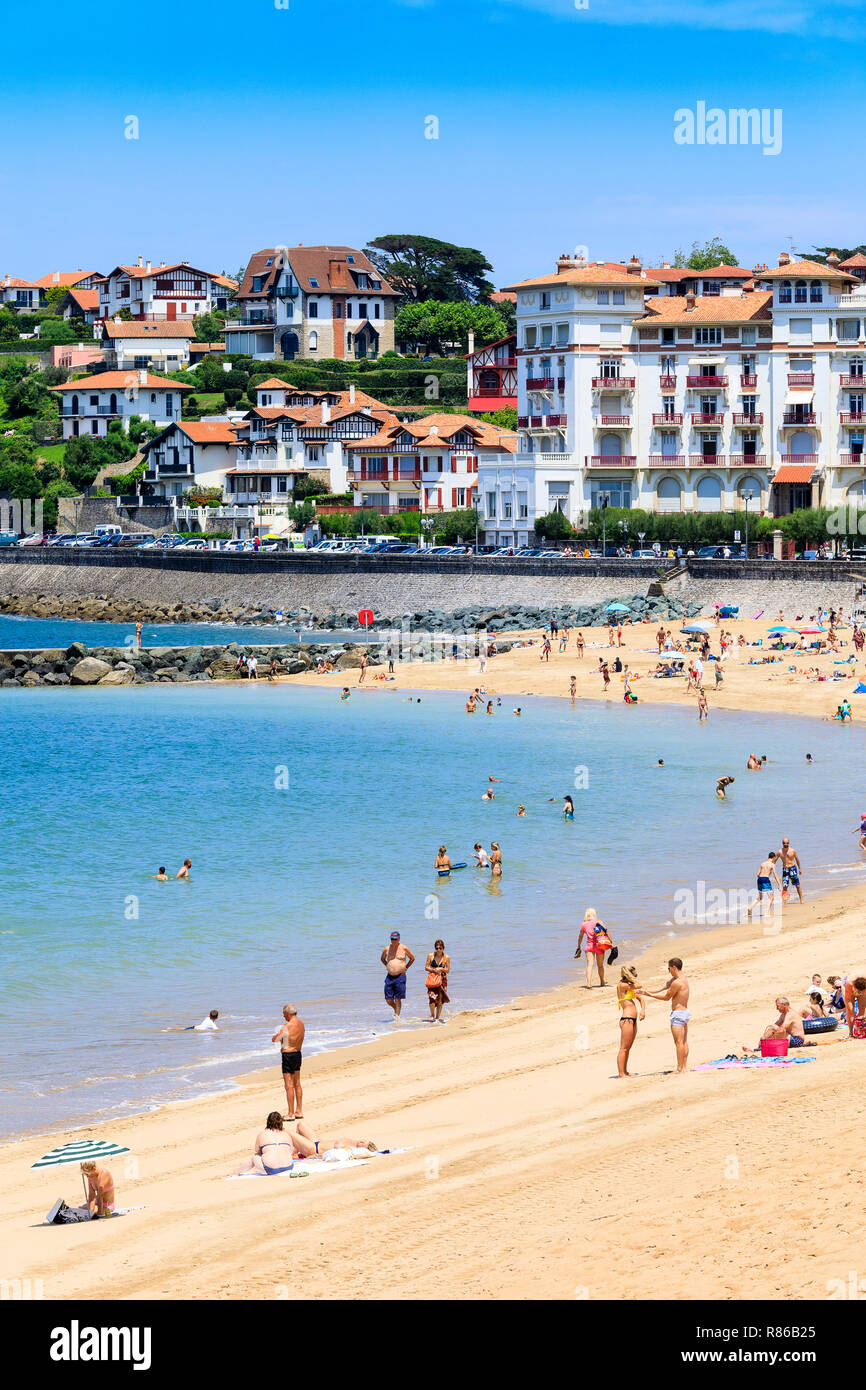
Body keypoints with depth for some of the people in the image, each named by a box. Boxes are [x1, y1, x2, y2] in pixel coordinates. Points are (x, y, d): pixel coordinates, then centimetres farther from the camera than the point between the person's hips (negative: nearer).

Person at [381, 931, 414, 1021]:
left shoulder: (404, 948, -1)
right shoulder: (387, 949, 6)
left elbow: (412, 958, 12)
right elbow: (382, 959, 25)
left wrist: (405, 968, 6)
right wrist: (388, 966, 12)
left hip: (400, 977, -3)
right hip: (390, 976, 3)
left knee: (398, 999, -4)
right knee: (388, 1000, 3)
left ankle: (397, 1016, 3)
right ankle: (396, 1009, 30)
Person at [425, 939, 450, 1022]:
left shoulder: (446, 957, -1)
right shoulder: (431, 956, -2)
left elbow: (447, 970, 2)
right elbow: (426, 967, 2)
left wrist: (441, 969, -17)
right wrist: (434, 970, -15)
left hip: (442, 978, 1)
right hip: (432, 978, -1)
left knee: (440, 999, 0)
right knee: (432, 996, -16)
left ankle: (437, 1018, 11)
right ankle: (432, 1015, 4)